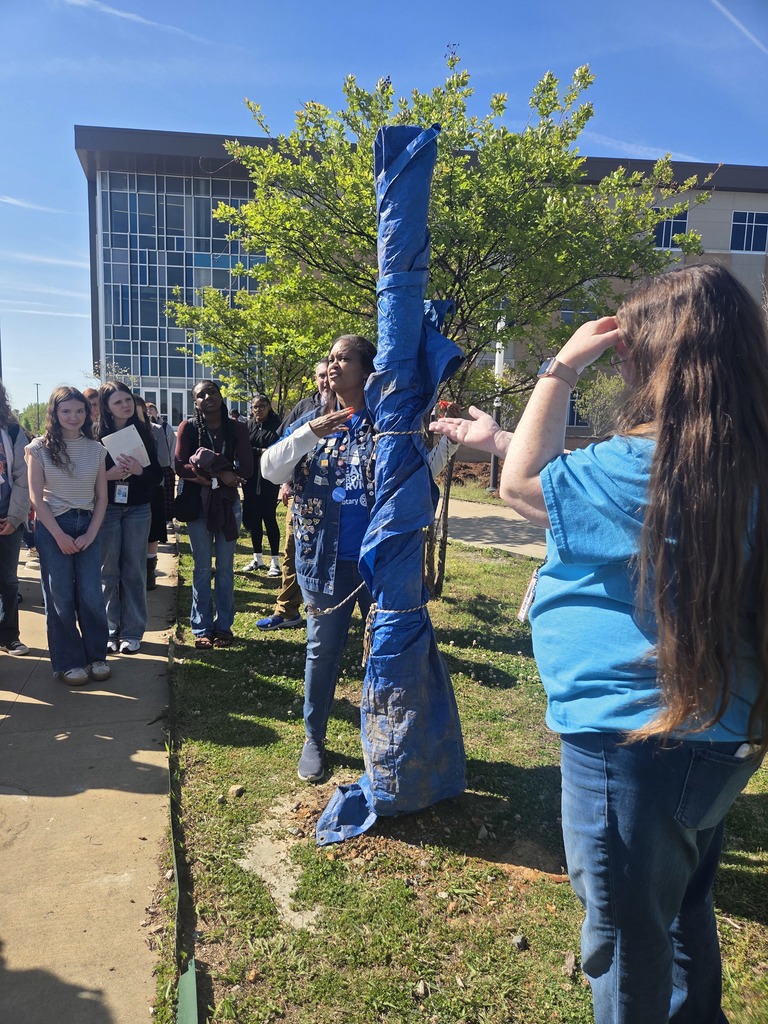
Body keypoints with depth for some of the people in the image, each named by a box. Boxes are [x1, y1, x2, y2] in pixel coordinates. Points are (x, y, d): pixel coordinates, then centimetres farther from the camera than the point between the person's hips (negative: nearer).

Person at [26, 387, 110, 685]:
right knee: (60, 598, 4)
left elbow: (102, 496, 6)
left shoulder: (95, 449, 4)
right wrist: (59, 535, -11)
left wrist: (91, 534, -4)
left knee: (91, 595, 1)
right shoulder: (40, 448, -3)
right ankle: (69, 662, 16)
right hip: (52, 527, -2)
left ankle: (96, 656, 18)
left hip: (88, 527, 2)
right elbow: (37, 497, -6)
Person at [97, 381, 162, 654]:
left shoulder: (142, 432, 2)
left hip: (138, 509, 2)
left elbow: (157, 475, 2)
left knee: (134, 571, 5)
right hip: (107, 509, -1)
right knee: (108, 571, 3)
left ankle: (132, 632, 14)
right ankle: (110, 631, 15)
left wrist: (139, 470, -17)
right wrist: (108, 475, -20)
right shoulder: (97, 436, -4)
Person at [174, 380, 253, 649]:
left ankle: (224, 626, 16)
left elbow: (246, 468, -8)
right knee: (202, 568, 4)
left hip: (228, 502, 1)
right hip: (197, 503, -1)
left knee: (225, 567, 7)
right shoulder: (188, 427, -2)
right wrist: (220, 475, -17)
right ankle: (202, 629, 13)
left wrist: (205, 470, -15)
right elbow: (180, 466, -10)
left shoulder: (237, 428, 0)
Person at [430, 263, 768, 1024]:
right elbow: (573, 488, 10)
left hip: (634, 740, -8)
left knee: (627, 937, 15)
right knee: (682, 912, 30)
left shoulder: (645, 466, -26)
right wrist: (496, 439, 16)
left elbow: (522, 485, -9)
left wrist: (562, 368, -5)